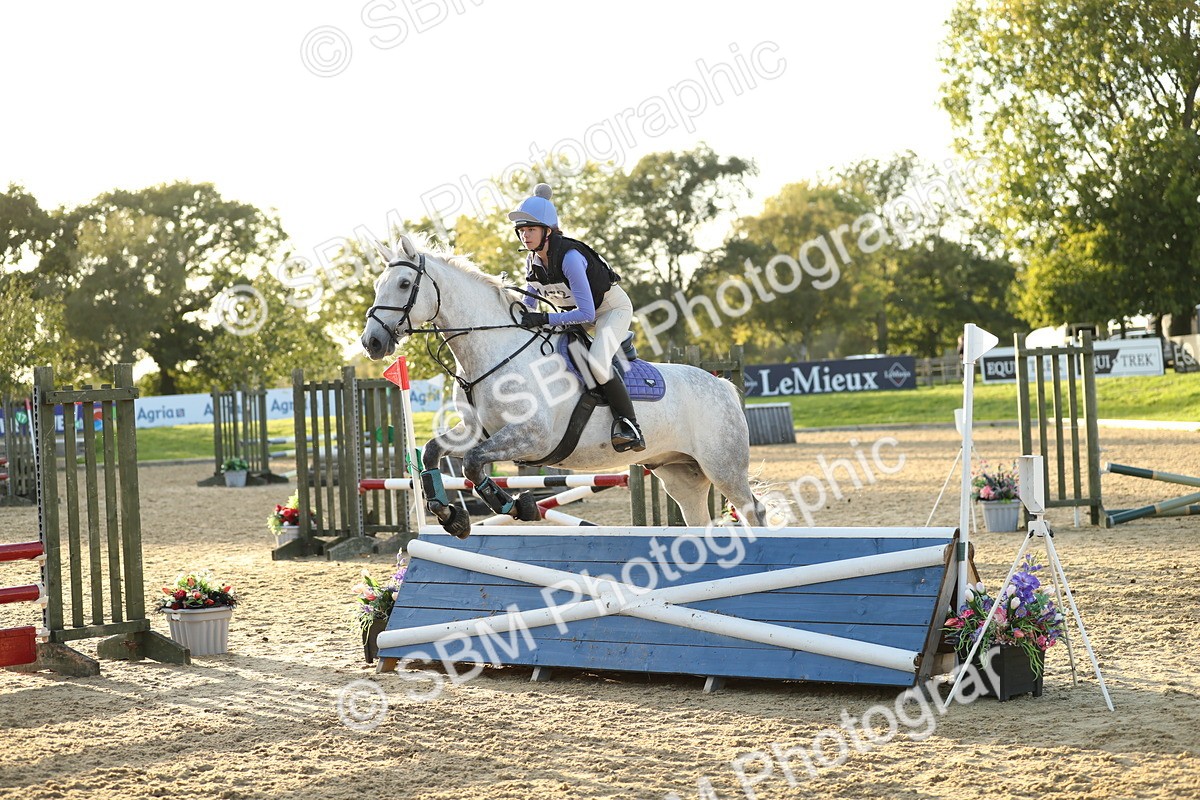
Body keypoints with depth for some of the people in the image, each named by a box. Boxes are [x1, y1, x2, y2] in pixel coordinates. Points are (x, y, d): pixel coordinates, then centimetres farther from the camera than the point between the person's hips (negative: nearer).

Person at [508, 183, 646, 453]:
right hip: (575, 313, 9)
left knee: (596, 360, -33)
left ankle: (629, 426, -26)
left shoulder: (569, 257, -32)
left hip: (613, 309, -9)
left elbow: (586, 313, -34)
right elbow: (530, 304, 7)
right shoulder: (532, 261, -8)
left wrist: (544, 319, -39)